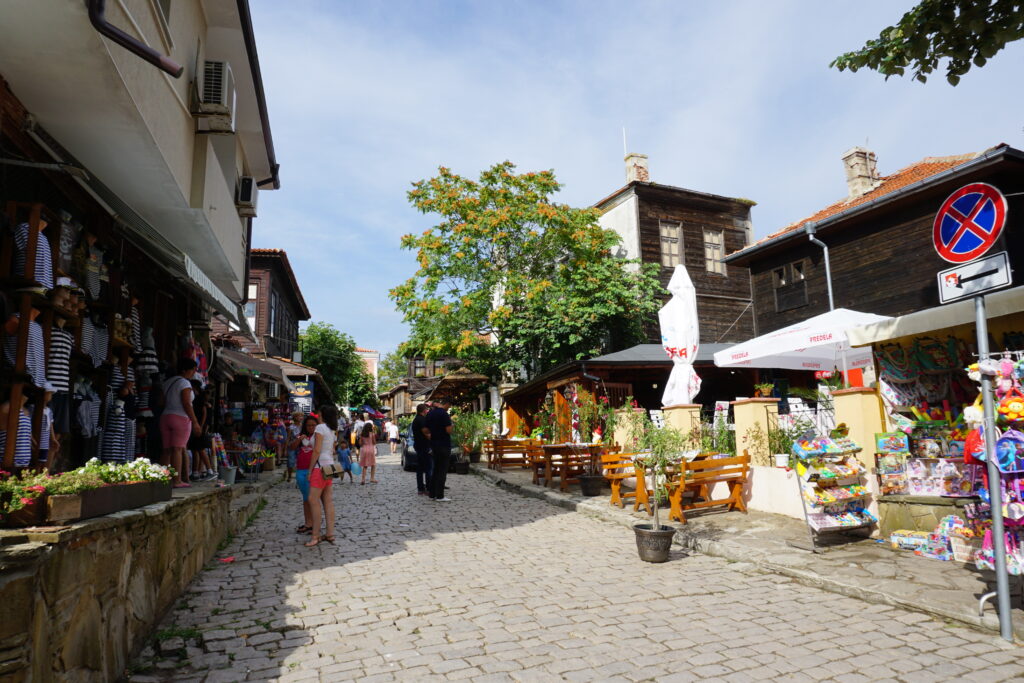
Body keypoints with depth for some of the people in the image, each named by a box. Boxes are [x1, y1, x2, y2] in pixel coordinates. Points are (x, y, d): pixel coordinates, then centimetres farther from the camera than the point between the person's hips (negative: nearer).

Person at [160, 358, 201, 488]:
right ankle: (177, 480, -9)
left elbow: (163, 403, 14)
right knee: (178, 449, -8)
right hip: (181, 418, -7)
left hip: (165, 417, 7)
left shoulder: (167, 382, 16)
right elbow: (187, 404, -14)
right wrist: (195, 422, -13)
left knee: (167, 450, 8)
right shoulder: (184, 382, -8)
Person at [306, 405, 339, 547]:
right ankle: (330, 534, 9)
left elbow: (317, 451, -15)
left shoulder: (320, 427, -11)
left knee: (313, 500, -8)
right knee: (328, 501, 8)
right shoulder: (332, 431, 16)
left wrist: (310, 470, -12)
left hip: (320, 466, -9)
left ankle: (315, 536, -9)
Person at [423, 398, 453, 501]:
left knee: (436, 470, 16)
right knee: (442, 471, -2)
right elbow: (449, 430, -20)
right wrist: (450, 422, -2)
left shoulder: (430, 414, 8)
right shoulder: (444, 414, -15)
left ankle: (432, 493, 19)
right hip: (444, 445, -7)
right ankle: (440, 496, -1)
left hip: (434, 445, 7)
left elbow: (425, 430, 11)